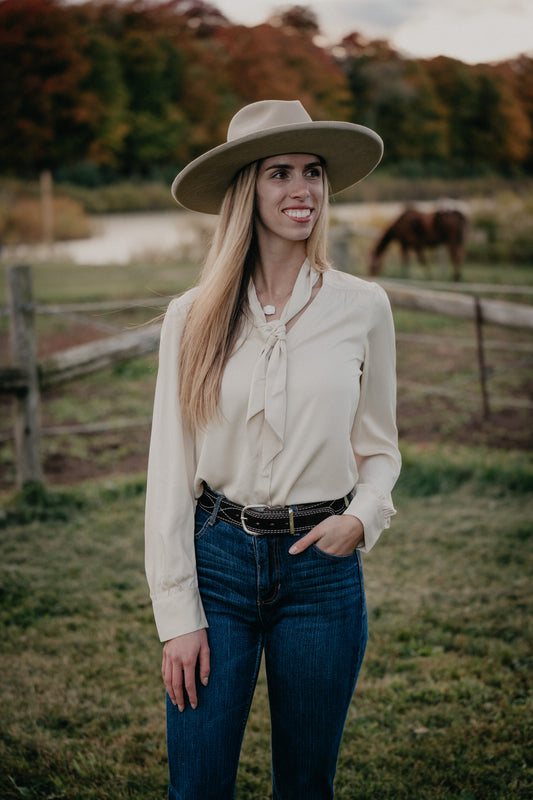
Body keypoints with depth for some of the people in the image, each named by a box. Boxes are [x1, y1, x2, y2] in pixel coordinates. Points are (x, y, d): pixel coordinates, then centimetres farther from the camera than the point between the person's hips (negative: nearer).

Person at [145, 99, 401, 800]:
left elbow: (379, 446, 11)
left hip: (323, 567, 1)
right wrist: (177, 616, -5)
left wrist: (363, 517, -10)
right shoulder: (192, 318, -2)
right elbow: (169, 472, -1)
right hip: (218, 558, 0)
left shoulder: (363, 307, 0)